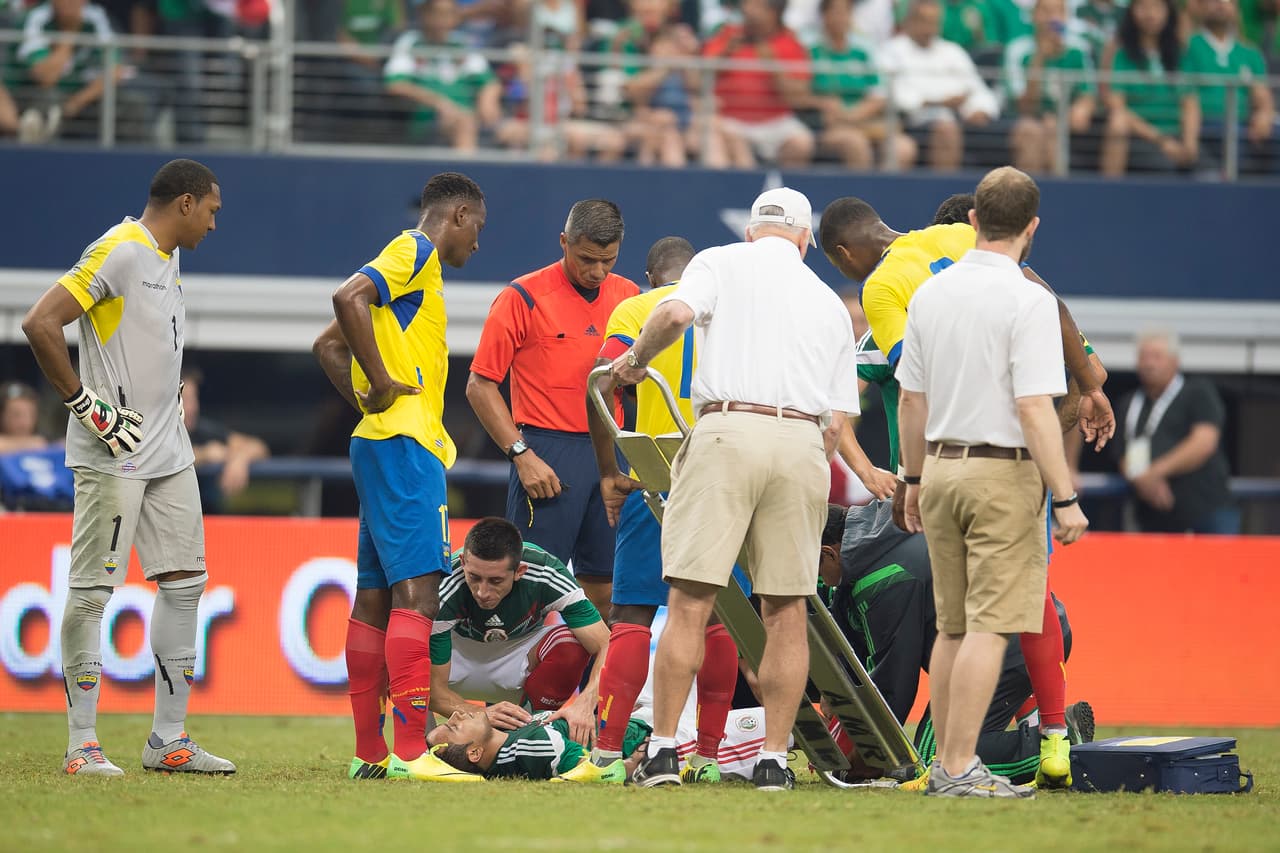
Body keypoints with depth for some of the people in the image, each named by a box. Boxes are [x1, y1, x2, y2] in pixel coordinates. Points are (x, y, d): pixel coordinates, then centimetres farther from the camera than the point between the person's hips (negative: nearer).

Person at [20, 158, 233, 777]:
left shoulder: (167, 258, 16)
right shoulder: (120, 252, -14)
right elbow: (41, 323, -21)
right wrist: (85, 402, -18)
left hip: (168, 454, 10)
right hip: (112, 456, -10)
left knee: (185, 582, 8)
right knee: (92, 590, -5)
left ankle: (169, 739, 13)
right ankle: (82, 745, -3)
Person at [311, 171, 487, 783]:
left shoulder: (417, 263, 23)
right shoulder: (415, 252, -5)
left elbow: (328, 346, 27)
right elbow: (349, 297, -24)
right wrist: (382, 381, -19)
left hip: (381, 443, 11)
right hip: (405, 445, -11)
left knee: (375, 596, 9)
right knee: (417, 590, -15)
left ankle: (370, 753, 11)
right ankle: (411, 751, -22)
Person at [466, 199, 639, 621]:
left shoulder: (628, 296, 10)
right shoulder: (524, 297, -4)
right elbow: (480, 385, -3)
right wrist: (522, 455, -10)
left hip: (612, 454, 5)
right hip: (549, 455, -5)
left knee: (603, 589, 5)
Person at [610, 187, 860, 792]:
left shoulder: (721, 262, 11)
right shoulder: (830, 304, 21)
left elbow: (676, 313, -11)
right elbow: (836, 422, 16)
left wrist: (636, 358, 6)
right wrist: (809, 482, 27)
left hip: (727, 430, -3)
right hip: (802, 441, 3)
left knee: (690, 601, -2)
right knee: (786, 610, 8)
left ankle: (663, 749, -5)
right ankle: (774, 760, 5)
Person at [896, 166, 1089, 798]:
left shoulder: (930, 293, 7)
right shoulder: (1027, 301, -13)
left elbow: (911, 398, 13)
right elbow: (1034, 408, -18)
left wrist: (914, 480, 23)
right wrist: (1065, 498, -14)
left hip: (940, 466, 7)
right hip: (1004, 471, -7)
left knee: (953, 627, 13)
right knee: (989, 626, -6)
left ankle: (946, 764, 15)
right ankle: (960, 769, -10)